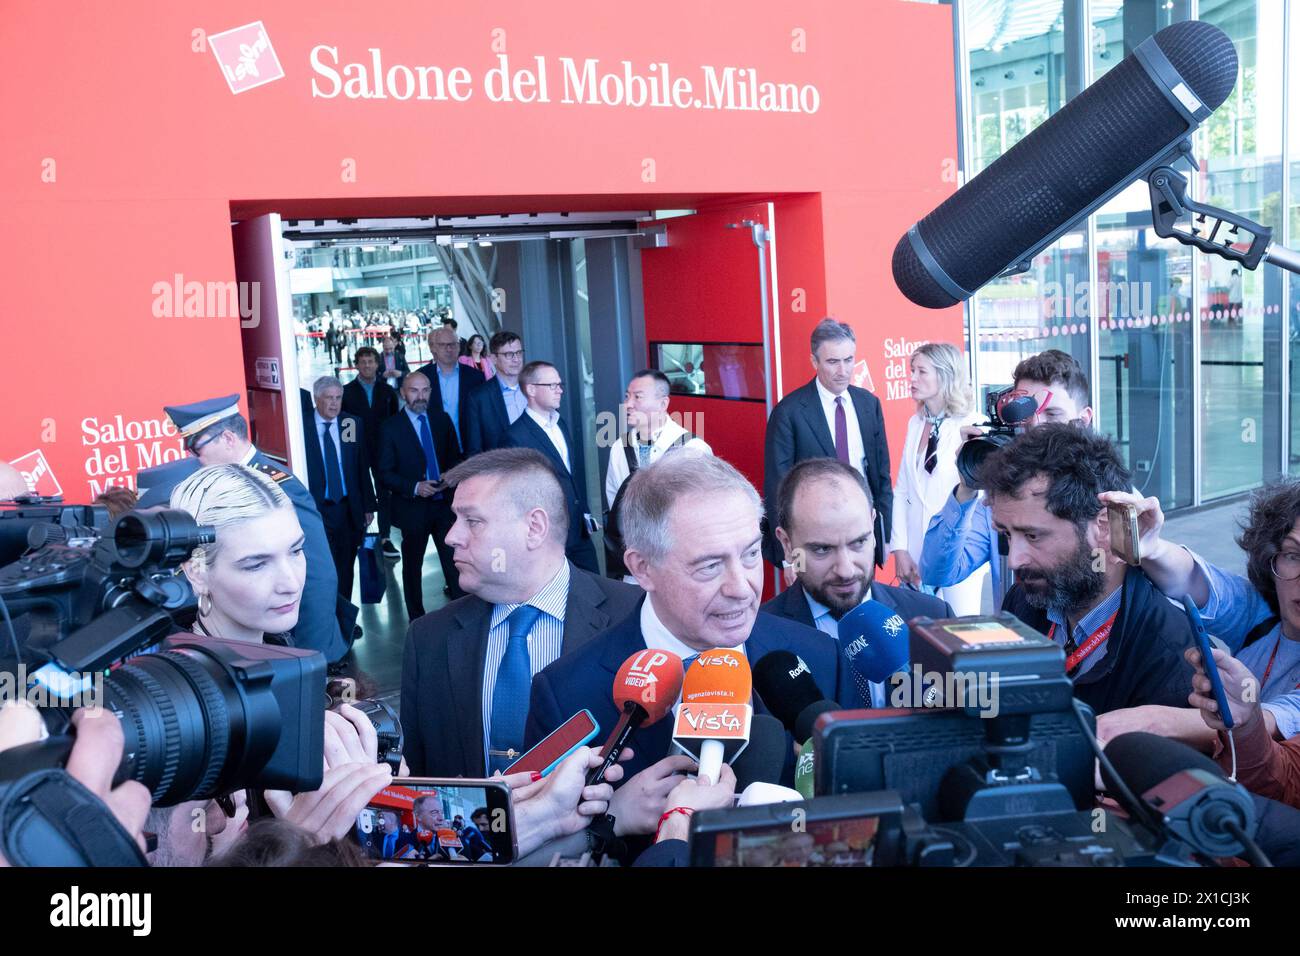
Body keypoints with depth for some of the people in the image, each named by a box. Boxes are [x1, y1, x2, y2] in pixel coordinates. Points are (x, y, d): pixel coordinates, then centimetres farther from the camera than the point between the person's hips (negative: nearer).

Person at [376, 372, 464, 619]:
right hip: (412, 508, -2)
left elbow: (455, 456, 13)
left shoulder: (442, 419, 4)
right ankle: (416, 617, 28)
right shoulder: (391, 428, -6)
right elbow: (385, 474, -6)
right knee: (412, 565, 13)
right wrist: (415, 487, -19)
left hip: (445, 503, 2)